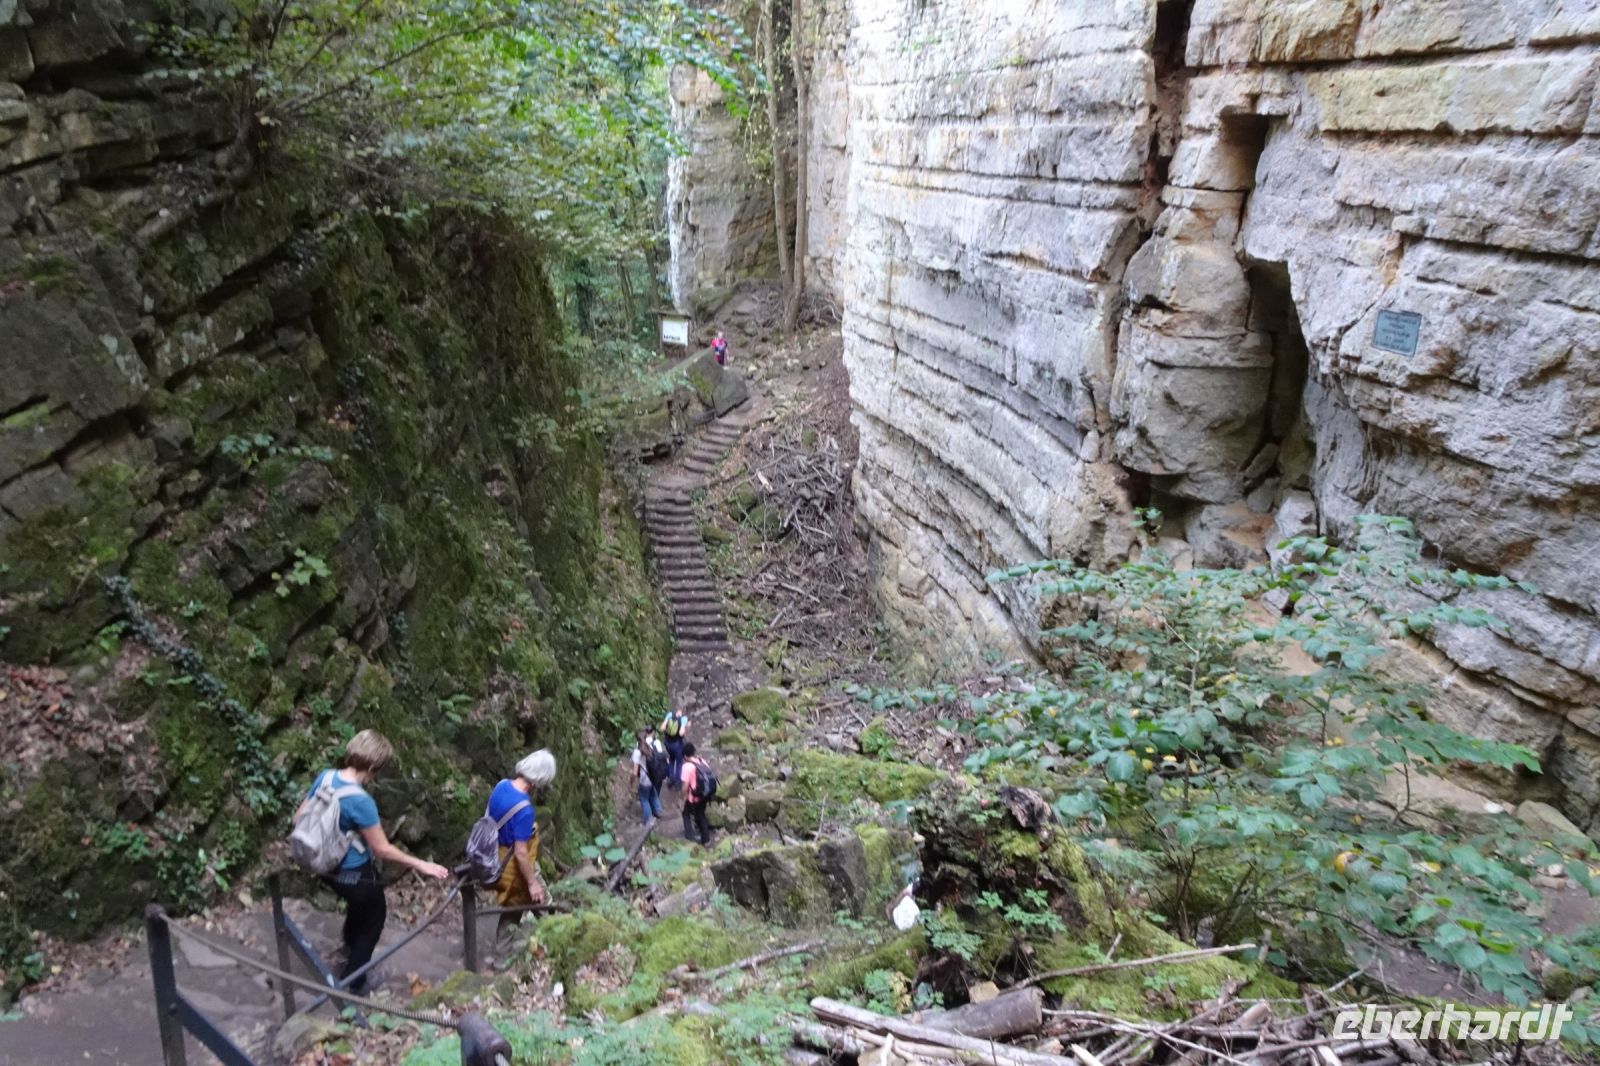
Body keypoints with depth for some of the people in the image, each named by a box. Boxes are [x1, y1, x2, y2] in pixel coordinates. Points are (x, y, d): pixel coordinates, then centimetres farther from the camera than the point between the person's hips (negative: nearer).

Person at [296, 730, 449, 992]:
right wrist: (420, 864, -14)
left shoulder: (324, 777, -12)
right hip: (354, 874, -7)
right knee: (372, 918, 20)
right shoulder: (361, 802, -33)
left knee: (358, 907, 35)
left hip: (327, 866, 7)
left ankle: (350, 952, 58)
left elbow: (299, 819, 2)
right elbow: (382, 849, -24)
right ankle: (353, 981, 33)